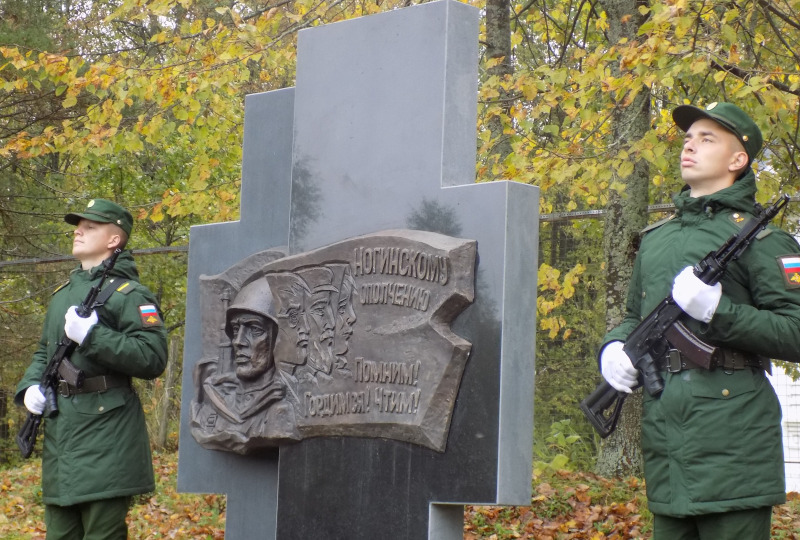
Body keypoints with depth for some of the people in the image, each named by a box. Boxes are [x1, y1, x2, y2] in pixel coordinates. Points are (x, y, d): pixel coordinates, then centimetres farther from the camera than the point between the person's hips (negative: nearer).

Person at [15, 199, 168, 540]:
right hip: (59, 432, 8)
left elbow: (153, 358, -16)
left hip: (105, 433, -8)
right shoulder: (62, 294, 20)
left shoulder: (128, 294, -5)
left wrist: (92, 336, -20)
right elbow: (44, 353, 29)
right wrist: (30, 387, 8)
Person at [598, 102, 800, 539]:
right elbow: (635, 316, 30)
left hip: (731, 433, -6)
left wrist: (718, 311, -18)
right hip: (663, 434, 6)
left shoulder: (759, 238, -1)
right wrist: (614, 346, 8)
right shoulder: (655, 238, 20)